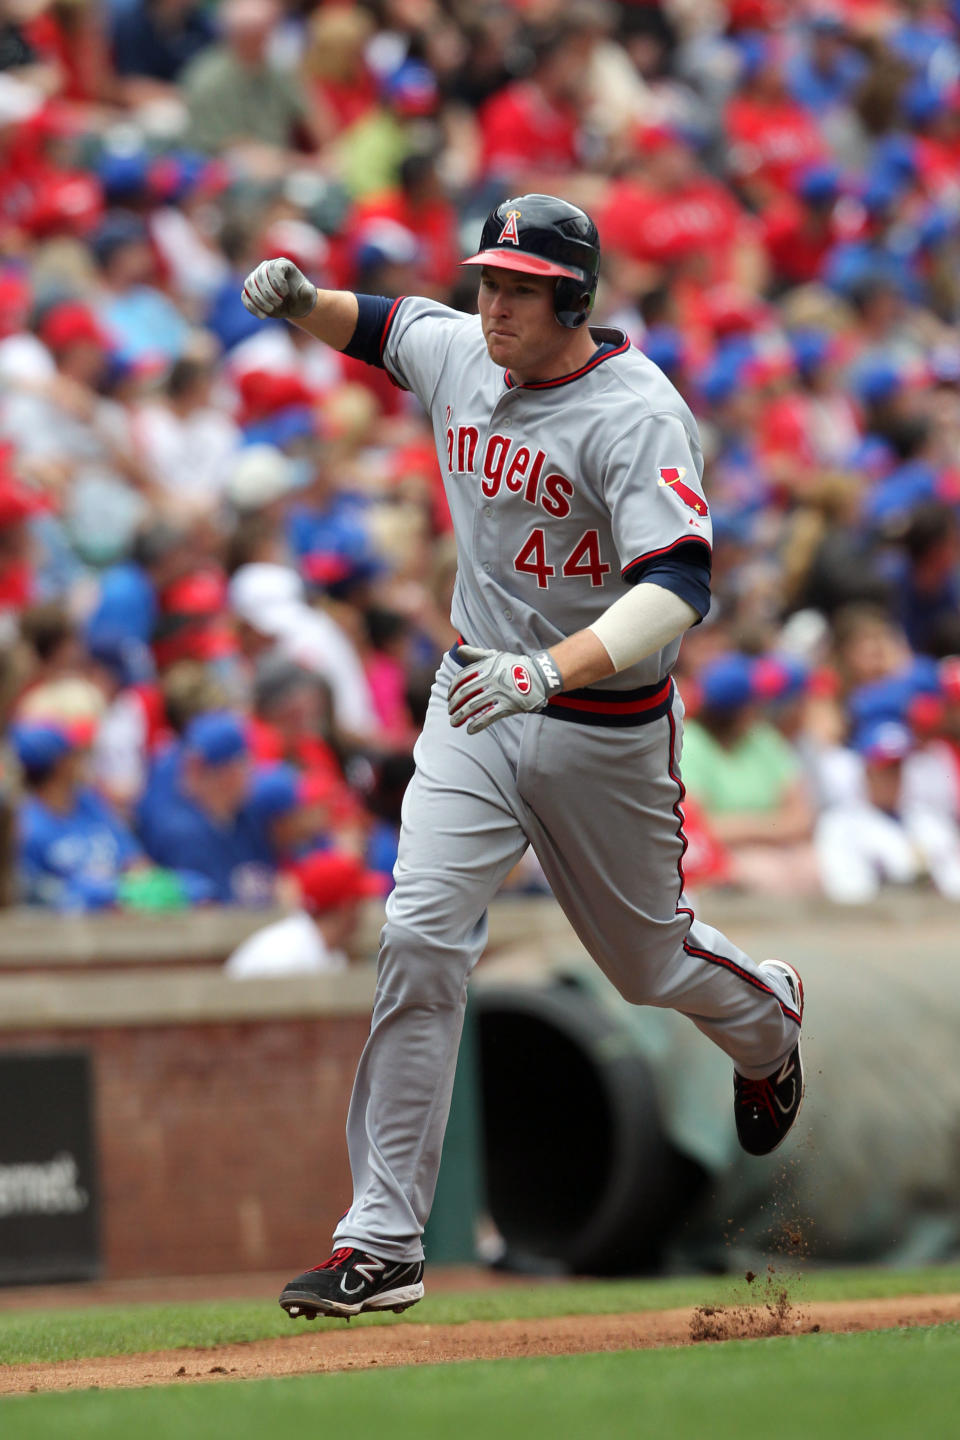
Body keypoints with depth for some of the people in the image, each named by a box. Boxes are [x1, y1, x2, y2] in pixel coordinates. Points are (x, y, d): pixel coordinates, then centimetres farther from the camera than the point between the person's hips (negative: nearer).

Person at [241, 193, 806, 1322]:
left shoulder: (636, 414, -21)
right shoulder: (459, 354, -1)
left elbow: (678, 587, -33)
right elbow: (382, 326, 23)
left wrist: (545, 671, -47)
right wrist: (302, 301, -1)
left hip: (606, 731, -4)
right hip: (477, 701, 4)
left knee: (647, 959, 15)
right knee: (419, 937, -16)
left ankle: (769, 1020, 54)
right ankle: (381, 1245, -17)